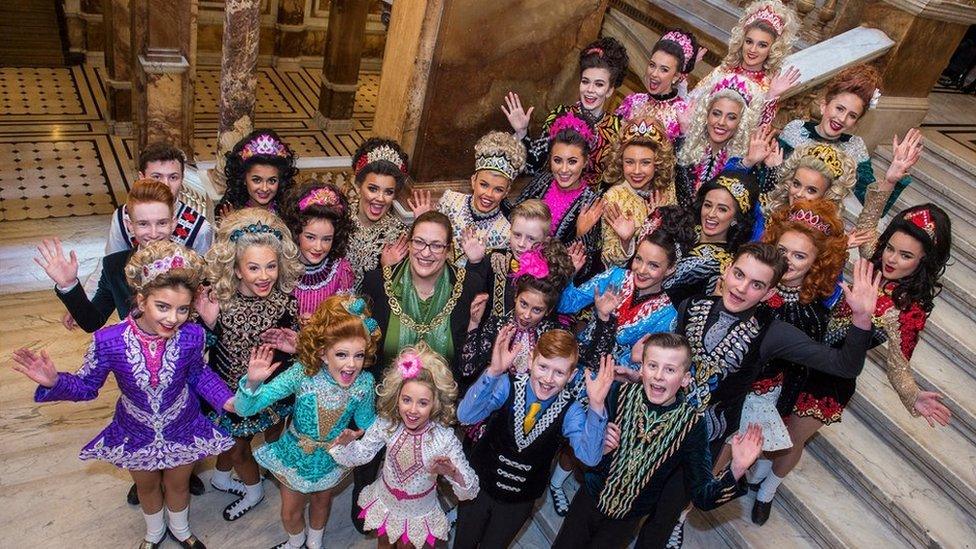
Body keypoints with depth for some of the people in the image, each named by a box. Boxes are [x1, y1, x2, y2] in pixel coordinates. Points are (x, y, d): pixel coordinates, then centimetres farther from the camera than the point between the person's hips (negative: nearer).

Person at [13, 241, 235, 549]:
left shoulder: (192, 336, -29)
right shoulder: (109, 341, -31)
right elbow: (87, 385, -14)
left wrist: (227, 400, -17)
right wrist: (54, 382, -33)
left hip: (182, 430, 0)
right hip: (135, 433, 0)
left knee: (178, 484, 28)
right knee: (146, 486, 30)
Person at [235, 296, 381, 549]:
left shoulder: (364, 383, -26)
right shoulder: (303, 374, -33)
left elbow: (367, 422, -5)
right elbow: (245, 408, -32)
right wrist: (253, 382, -51)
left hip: (331, 459, 1)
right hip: (295, 454, -1)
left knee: (321, 503, 29)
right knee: (290, 513, 22)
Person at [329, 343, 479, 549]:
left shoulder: (445, 438, -31)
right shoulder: (386, 424, -23)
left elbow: (471, 489, -26)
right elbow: (362, 453, -6)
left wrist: (453, 473, -47)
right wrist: (347, 443, -27)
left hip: (419, 512, -2)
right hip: (385, 502, 3)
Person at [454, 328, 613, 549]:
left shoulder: (570, 411, -17)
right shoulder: (507, 384, -21)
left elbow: (589, 457, -31)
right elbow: (465, 416, -34)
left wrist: (596, 406, -44)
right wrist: (493, 372, -47)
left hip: (520, 500, 1)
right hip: (480, 483, -1)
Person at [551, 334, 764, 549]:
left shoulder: (692, 424, -19)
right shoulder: (620, 394, -17)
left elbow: (703, 497, -20)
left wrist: (736, 470, -36)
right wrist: (599, 448, -31)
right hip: (590, 497, 1)